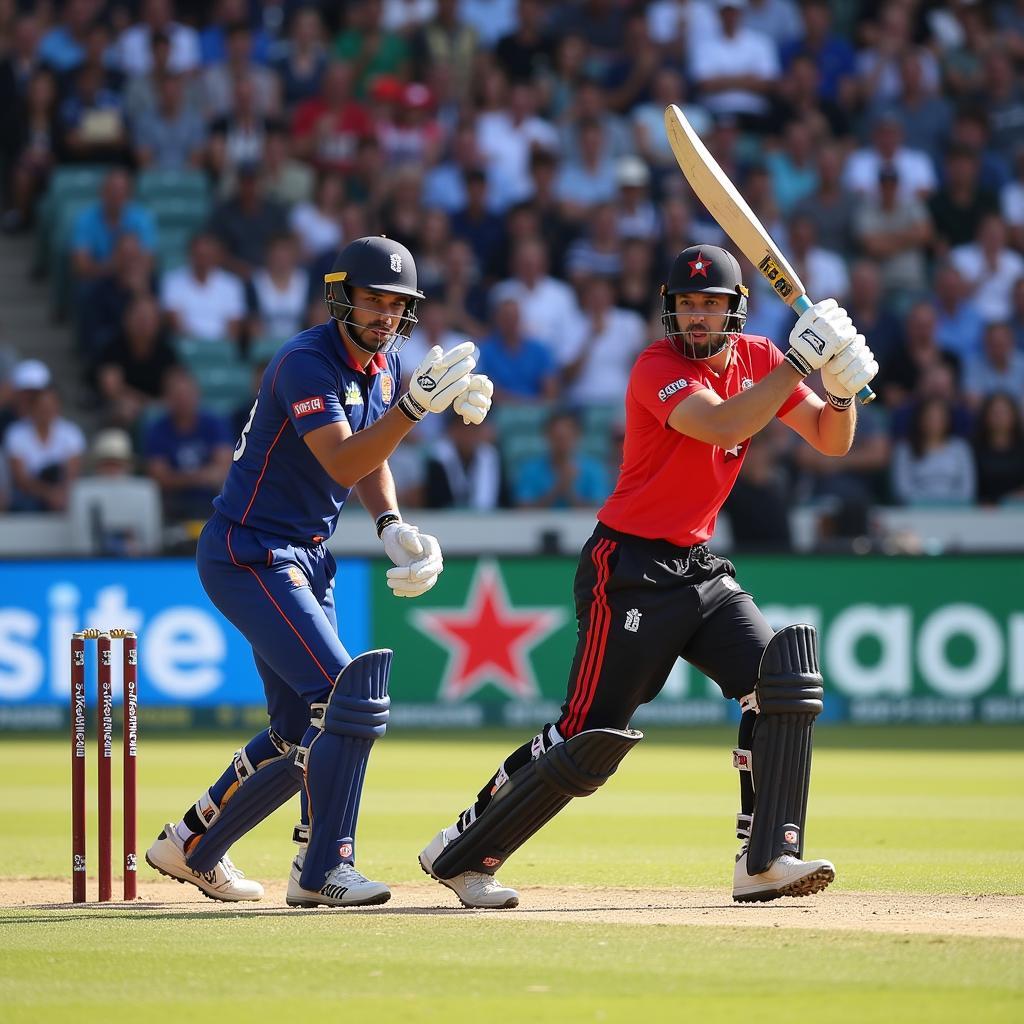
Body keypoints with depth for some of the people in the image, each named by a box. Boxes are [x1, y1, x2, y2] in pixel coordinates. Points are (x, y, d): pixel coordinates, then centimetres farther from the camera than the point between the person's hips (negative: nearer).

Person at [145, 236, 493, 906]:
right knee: (349, 695, -21)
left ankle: (191, 846, 29)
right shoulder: (306, 363, -20)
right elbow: (342, 464, -32)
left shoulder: (385, 365, 7)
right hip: (248, 555, -9)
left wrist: (392, 527, 3)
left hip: (308, 559, 9)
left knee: (304, 731, 12)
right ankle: (323, 870, -17)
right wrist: (415, 405, -43)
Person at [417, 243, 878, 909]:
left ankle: (767, 859, -10)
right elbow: (720, 426, -34)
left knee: (783, 679, -11)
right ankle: (460, 853, 6)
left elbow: (831, 441, 5)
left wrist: (842, 390, -16)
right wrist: (801, 364, -34)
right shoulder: (659, 368, -16)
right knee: (591, 736, -7)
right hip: (631, 572, -7)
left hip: (699, 567, 7)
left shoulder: (757, 358, 6)